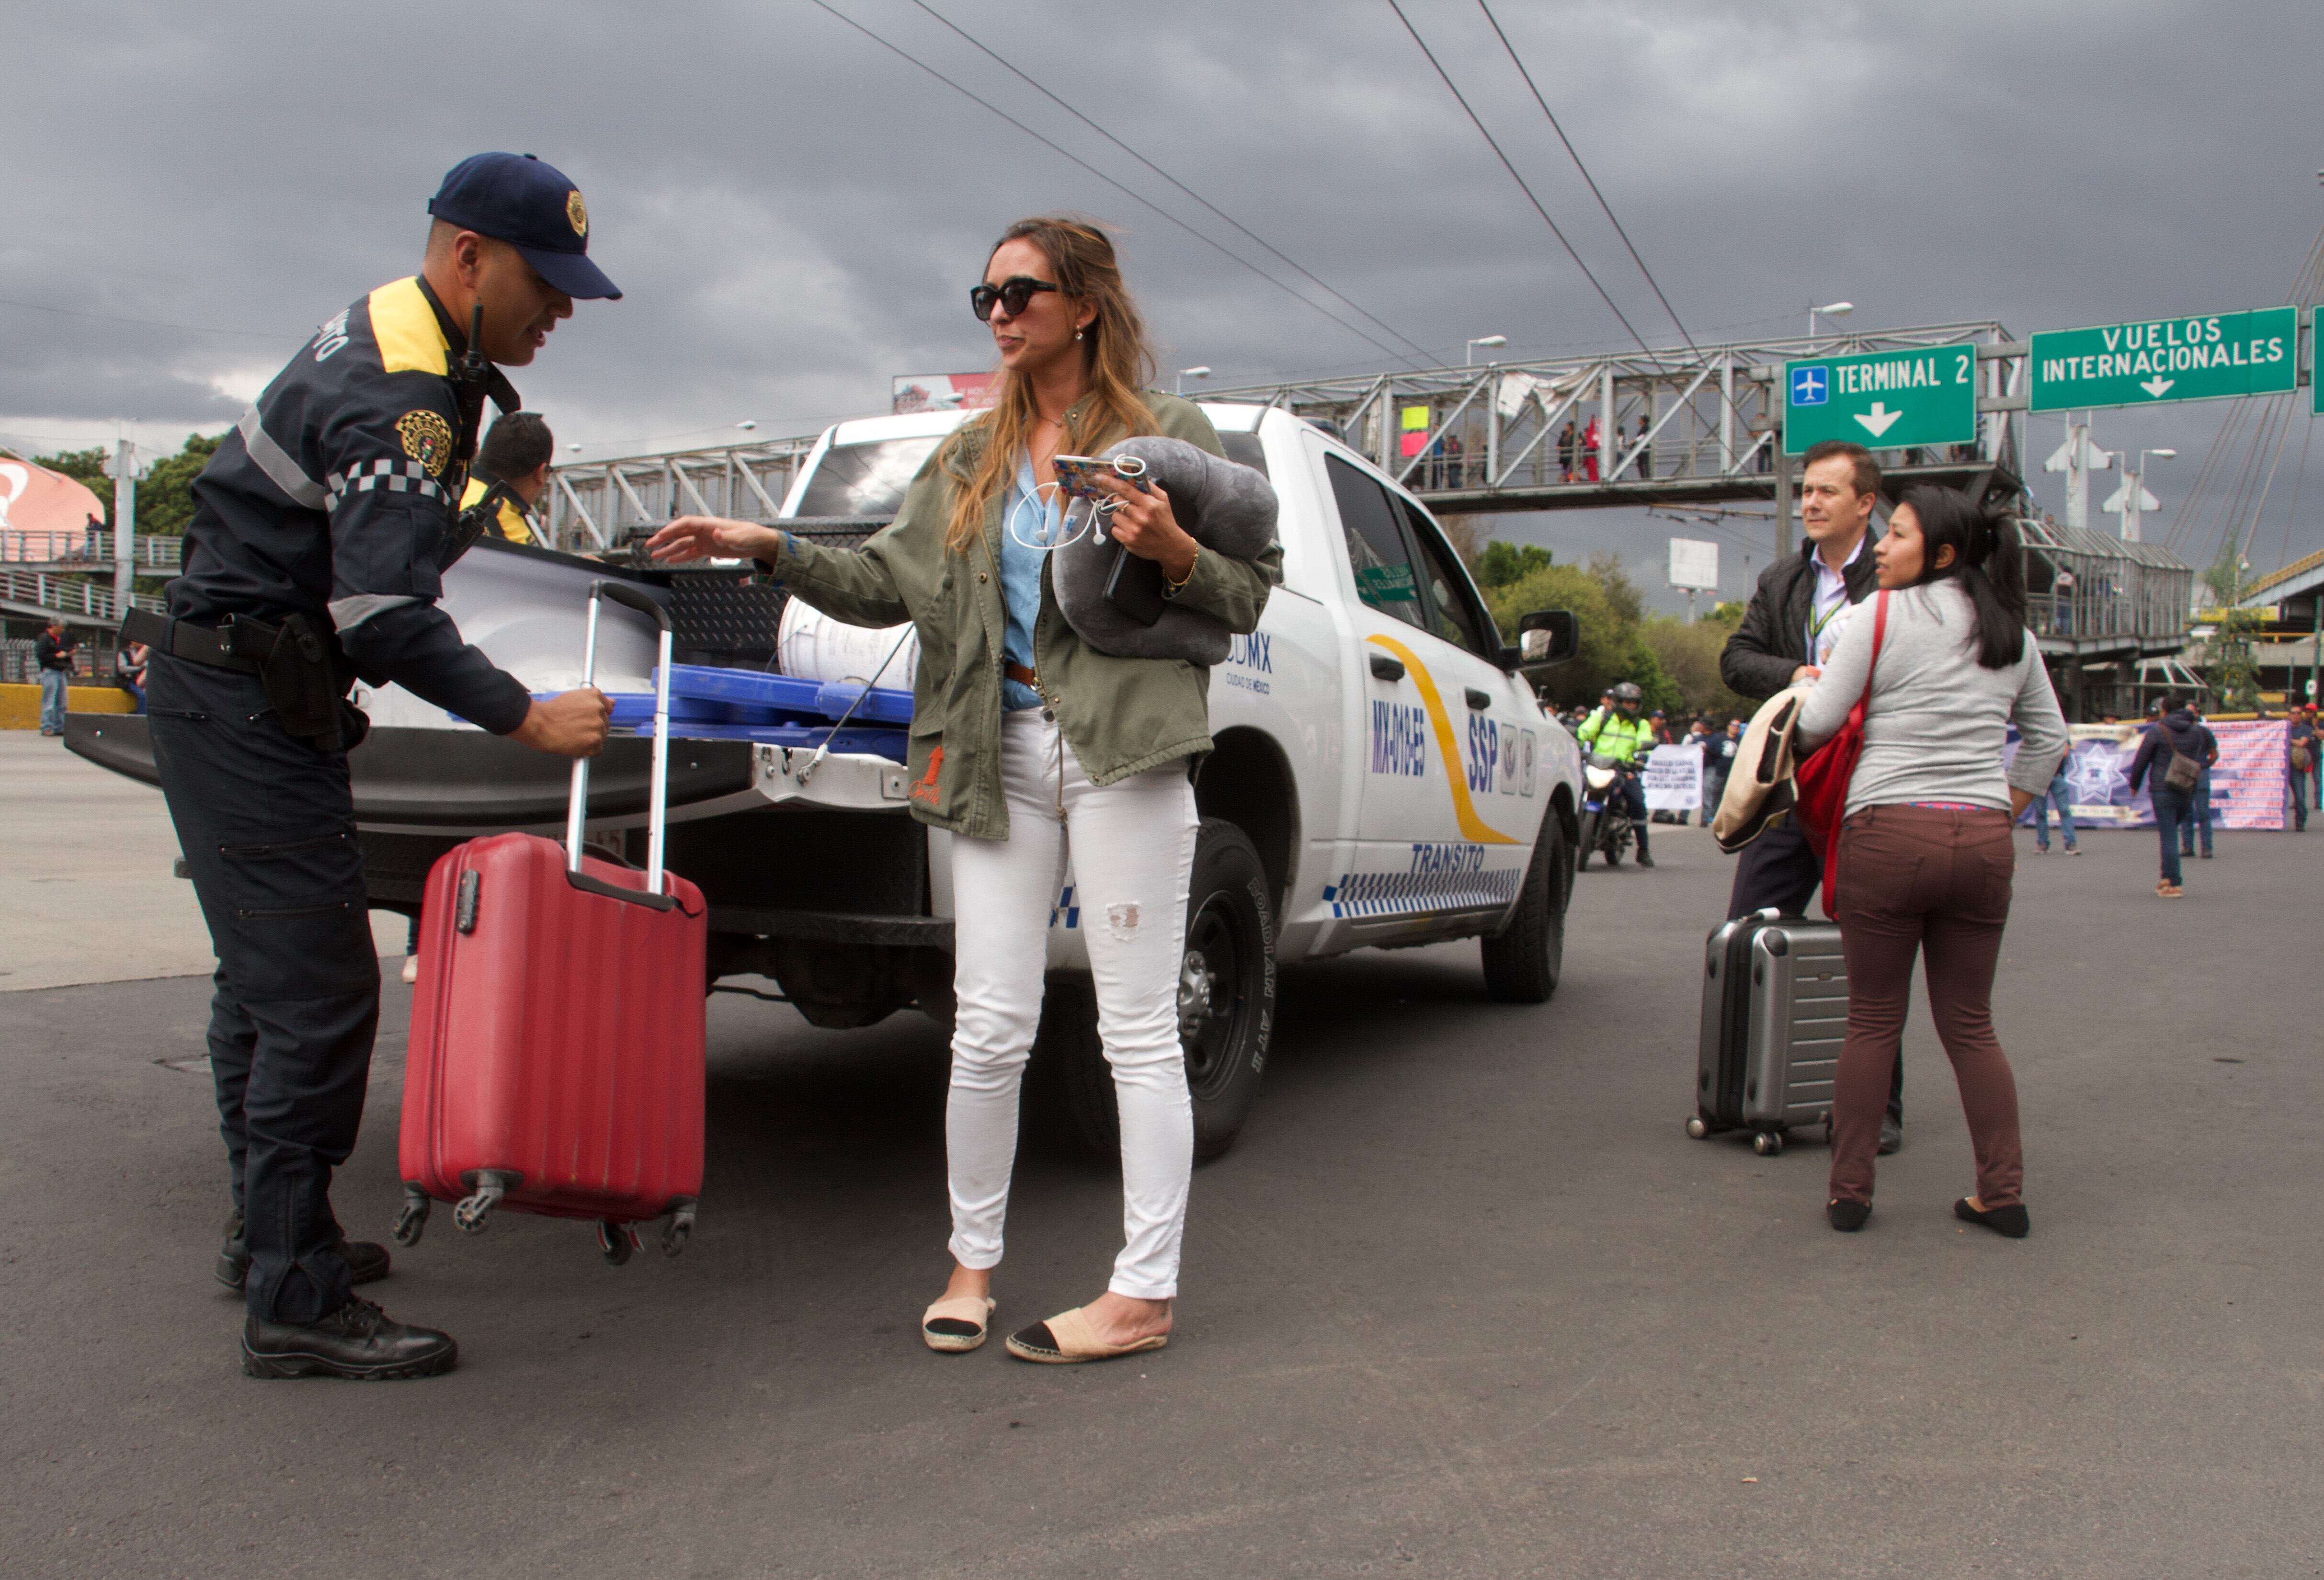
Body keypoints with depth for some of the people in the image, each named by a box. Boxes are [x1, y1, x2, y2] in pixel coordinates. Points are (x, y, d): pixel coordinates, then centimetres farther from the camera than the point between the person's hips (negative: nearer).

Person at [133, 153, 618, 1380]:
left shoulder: (391, 336, 12)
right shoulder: (398, 397, -21)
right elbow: (386, 618, -28)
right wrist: (526, 718, -25)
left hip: (234, 690, 11)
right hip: (246, 705, -11)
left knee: (266, 977, 17)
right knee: (317, 992, -11)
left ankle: (269, 1233, 29)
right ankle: (293, 1303, -5)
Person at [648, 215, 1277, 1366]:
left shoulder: (1171, 435, 6)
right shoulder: (971, 457, 20)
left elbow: (1251, 592, 5)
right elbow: (892, 583, 12)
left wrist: (1173, 553, -14)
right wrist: (776, 550, 0)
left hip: (1124, 749, -4)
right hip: (1002, 753, 4)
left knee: (1137, 1031, 0)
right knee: (988, 1029, 3)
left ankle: (1144, 1292, 8)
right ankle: (971, 1262, 20)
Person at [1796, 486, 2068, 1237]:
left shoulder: (1881, 619, -3)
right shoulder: (2013, 634, 14)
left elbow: (1818, 724, -4)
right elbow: (2049, 738, 20)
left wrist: (1809, 686, 16)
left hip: (1888, 833, -4)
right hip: (1983, 841, 4)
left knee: (1872, 1022, 4)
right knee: (1970, 1024, 13)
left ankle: (1849, 1193, 9)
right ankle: (2004, 1193, 13)